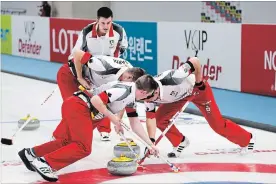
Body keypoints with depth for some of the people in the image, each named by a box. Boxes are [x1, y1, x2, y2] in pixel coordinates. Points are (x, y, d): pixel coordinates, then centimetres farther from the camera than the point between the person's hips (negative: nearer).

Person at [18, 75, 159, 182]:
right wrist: (112, 117, -14)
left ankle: (32, 154, 22)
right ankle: (45, 163, -19)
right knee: (83, 148, -15)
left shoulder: (131, 96, 15)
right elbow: (95, 100, -24)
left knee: (68, 142, 17)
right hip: (78, 106, -10)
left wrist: (150, 144, 23)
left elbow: (135, 124, 23)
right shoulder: (125, 90, -17)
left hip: (77, 108, 10)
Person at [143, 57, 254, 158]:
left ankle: (247, 139, 20)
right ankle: (180, 142, 14)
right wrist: (151, 141, -33)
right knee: (159, 119, -9)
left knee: (218, 124, -1)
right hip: (179, 96, 5)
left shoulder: (172, 79, -44)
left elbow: (195, 61, -37)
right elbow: (150, 118, -23)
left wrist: (199, 82, -24)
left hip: (197, 89, -5)